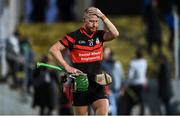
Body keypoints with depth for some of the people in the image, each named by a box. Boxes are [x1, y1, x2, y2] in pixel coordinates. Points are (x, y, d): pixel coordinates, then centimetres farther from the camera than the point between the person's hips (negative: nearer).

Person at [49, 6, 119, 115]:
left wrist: (103, 17, -16)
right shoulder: (75, 36, -4)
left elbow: (115, 34, -13)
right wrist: (66, 66, -14)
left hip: (97, 83, 2)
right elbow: (53, 49, -5)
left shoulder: (99, 35, 5)